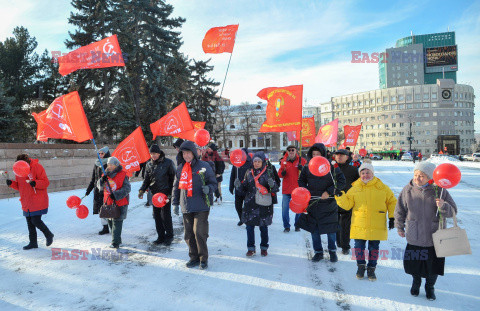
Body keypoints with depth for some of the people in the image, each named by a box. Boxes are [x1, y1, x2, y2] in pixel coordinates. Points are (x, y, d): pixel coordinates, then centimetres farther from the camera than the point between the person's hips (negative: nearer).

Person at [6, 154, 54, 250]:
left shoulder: (37, 167, -12)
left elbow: (46, 182, -14)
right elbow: (18, 186, 15)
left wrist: (35, 183, -31)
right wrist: (11, 183, -4)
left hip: (38, 201, -7)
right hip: (26, 203, 7)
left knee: (36, 221, -9)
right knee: (30, 223, 11)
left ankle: (49, 235, 15)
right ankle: (33, 242, 22)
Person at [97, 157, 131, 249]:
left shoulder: (123, 175, -10)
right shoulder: (106, 174, 9)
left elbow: (127, 188, -14)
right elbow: (99, 185, 10)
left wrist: (115, 195, -22)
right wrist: (102, 180, -12)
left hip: (119, 204, -7)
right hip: (108, 203, 7)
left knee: (117, 222, -7)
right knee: (110, 221, 14)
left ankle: (115, 242, -1)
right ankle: (117, 240, 29)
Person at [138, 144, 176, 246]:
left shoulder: (168, 163, -4)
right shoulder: (149, 164, 10)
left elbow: (173, 178, -1)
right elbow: (147, 179, 15)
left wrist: (171, 193, -7)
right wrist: (142, 190, -2)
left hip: (166, 193, -5)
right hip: (155, 193, 5)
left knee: (166, 215, -6)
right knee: (157, 215, 7)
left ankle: (169, 236, 10)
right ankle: (161, 236, 19)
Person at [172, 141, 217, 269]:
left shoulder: (204, 166, -3)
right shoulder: (180, 168, 11)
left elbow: (213, 183, 3)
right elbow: (176, 187, 19)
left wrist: (208, 188, -18)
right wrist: (175, 203, 15)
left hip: (201, 207, -4)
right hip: (186, 208, 5)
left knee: (199, 232, -8)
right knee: (189, 234, 7)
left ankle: (203, 258, 10)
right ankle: (194, 257, 24)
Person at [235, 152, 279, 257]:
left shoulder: (268, 173, -1)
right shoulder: (249, 173, 8)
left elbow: (275, 189, -5)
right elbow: (244, 189, 12)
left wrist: (272, 184, -26)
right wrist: (239, 186, -8)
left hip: (264, 205, -2)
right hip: (250, 204, 3)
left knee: (263, 227, 6)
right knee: (249, 226, 3)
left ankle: (264, 248, 23)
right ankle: (251, 248, 17)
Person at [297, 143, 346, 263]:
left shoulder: (332, 167, -8)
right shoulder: (307, 167, 2)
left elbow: (341, 182, -7)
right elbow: (301, 180, 15)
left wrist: (329, 192, -17)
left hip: (328, 204, -3)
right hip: (312, 203, 3)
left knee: (331, 229, 9)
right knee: (314, 230, 9)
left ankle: (332, 251, 30)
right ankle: (318, 252, 25)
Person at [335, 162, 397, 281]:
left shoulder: (382, 188, 3)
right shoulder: (355, 188, 3)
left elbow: (392, 202, 10)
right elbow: (347, 204, 2)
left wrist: (392, 217, 3)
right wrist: (339, 196, -14)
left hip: (377, 226, 0)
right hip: (359, 225, 0)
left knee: (374, 247, 9)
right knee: (359, 246, 4)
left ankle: (371, 269, 26)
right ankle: (360, 267, 25)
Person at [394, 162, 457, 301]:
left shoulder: (439, 191, -11)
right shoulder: (408, 190, -7)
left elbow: (453, 211, -6)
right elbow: (400, 210, 5)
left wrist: (443, 206, -27)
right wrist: (399, 227, 9)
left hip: (435, 238, -1)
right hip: (414, 238, 1)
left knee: (433, 266, 13)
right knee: (413, 263, 14)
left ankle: (430, 287, 40)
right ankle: (416, 282, 44)